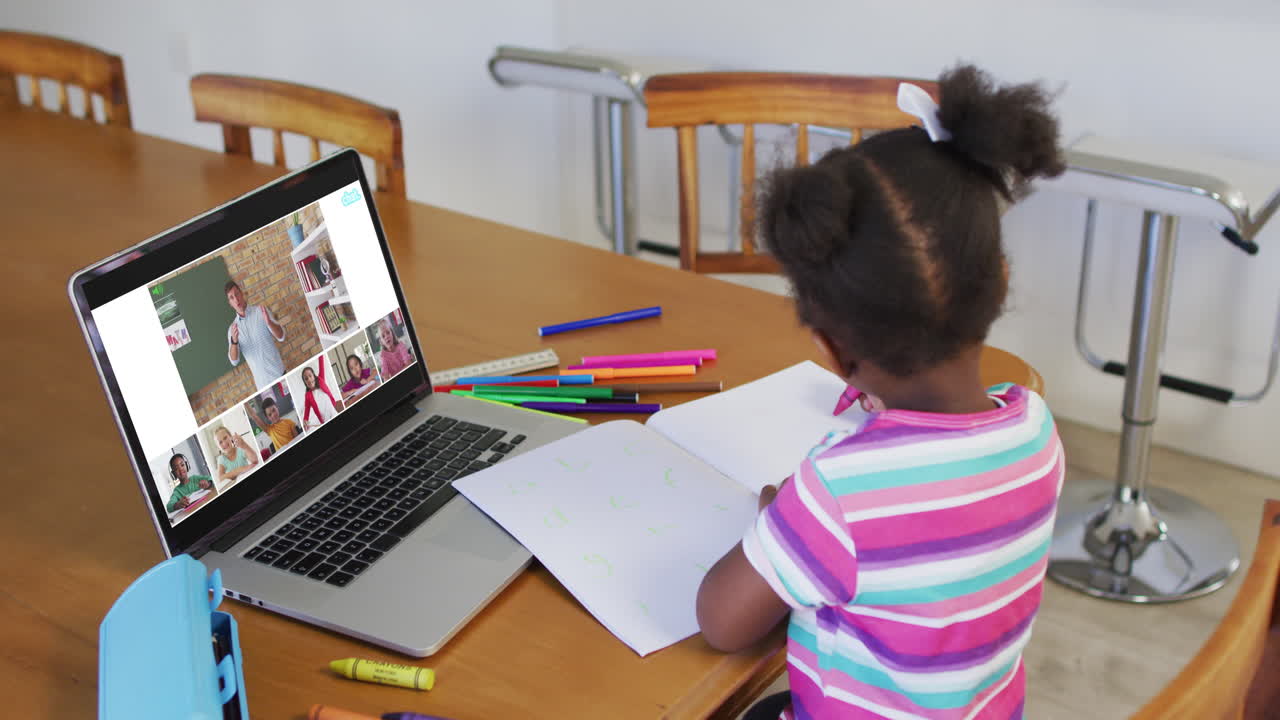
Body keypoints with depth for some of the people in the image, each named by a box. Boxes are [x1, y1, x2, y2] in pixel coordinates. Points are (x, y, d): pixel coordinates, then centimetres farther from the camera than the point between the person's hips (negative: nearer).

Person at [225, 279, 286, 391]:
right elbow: (234, 360, -2)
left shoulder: (260, 311, -2)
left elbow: (281, 337, -8)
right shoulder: (232, 329, 4)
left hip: (278, 374, -1)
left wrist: (269, 322, -27)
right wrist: (234, 341, -21)